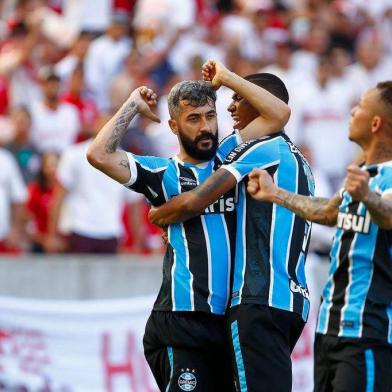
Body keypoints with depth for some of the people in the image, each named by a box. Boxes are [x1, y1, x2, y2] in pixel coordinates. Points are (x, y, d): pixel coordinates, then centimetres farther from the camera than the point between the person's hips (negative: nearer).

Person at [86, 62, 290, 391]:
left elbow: (279, 114, 12)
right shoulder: (164, 173, 4)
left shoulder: (227, 157, 15)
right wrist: (133, 105, 2)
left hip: (231, 318, 5)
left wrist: (228, 79, 11)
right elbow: (100, 154, -9)